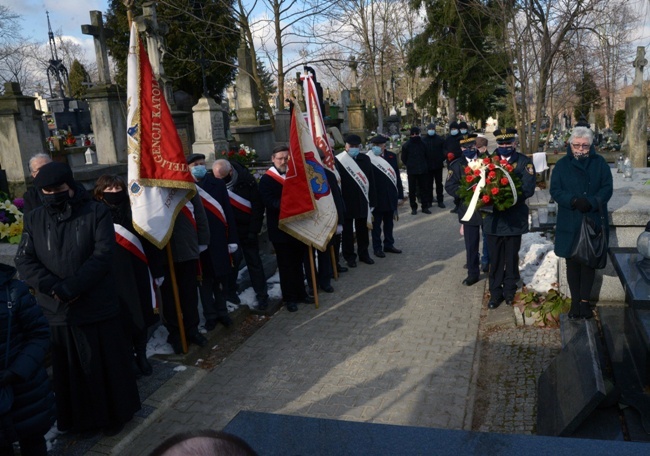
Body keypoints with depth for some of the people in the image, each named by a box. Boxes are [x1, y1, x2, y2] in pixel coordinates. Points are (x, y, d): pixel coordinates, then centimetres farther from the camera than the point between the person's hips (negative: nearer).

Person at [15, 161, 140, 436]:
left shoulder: (96, 212, -4)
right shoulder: (34, 220, 6)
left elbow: (103, 255, -12)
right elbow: (24, 261, -1)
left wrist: (70, 288, -20)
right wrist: (54, 288, -17)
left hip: (97, 308, -3)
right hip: (54, 311, 3)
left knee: (106, 364, 9)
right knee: (68, 369, 14)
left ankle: (114, 414, 29)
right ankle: (78, 418, 34)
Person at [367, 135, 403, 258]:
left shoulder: (391, 156, 3)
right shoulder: (369, 159, -13)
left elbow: (397, 176, 6)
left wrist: (399, 194, 5)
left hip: (390, 197, 5)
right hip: (377, 197, -5)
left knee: (389, 222, 17)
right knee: (376, 223, 8)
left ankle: (389, 244, 31)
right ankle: (377, 248, 19)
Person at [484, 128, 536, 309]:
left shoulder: (524, 162, -3)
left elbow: (528, 189, -13)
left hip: (514, 218, -1)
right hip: (493, 217, 1)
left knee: (512, 257, 13)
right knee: (495, 258, 8)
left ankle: (509, 291, 30)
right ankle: (495, 293, 21)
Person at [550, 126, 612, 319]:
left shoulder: (600, 163, 3)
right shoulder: (562, 164, 2)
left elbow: (607, 188, -3)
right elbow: (555, 190, -4)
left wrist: (591, 202, -21)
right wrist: (574, 201, -21)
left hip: (594, 222, 1)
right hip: (570, 224, 0)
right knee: (572, 263, 6)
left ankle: (585, 301, 20)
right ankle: (575, 301, 17)